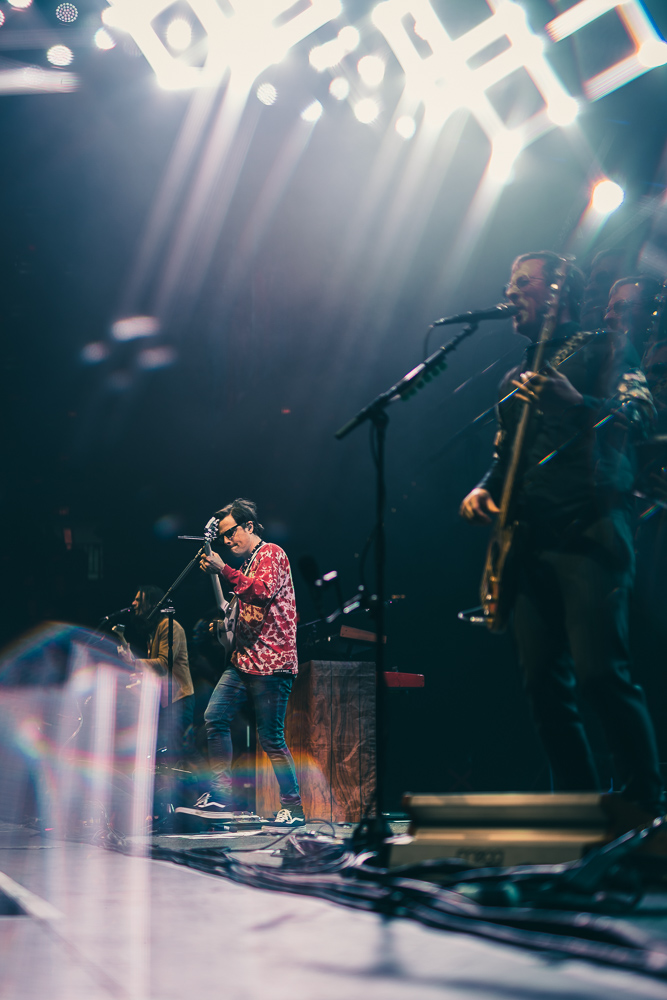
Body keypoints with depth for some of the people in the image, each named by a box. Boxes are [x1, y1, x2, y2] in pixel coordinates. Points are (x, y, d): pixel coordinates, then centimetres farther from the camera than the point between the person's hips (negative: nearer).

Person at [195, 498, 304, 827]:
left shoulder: (271, 553, -6)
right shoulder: (247, 563, 22)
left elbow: (263, 591, -25)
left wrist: (224, 571, -24)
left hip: (270, 661, -9)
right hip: (244, 659, 9)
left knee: (270, 737, -7)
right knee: (215, 716, 0)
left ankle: (293, 808, 2)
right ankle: (221, 793, 7)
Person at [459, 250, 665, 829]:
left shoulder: (602, 348, 5)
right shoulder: (517, 379, 25)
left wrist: (575, 404, -28)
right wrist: (484, 490, 9)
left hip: (588, 535, -7)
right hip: (529, 543, 7)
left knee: (599, 673, -16)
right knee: (545, 684, 2)